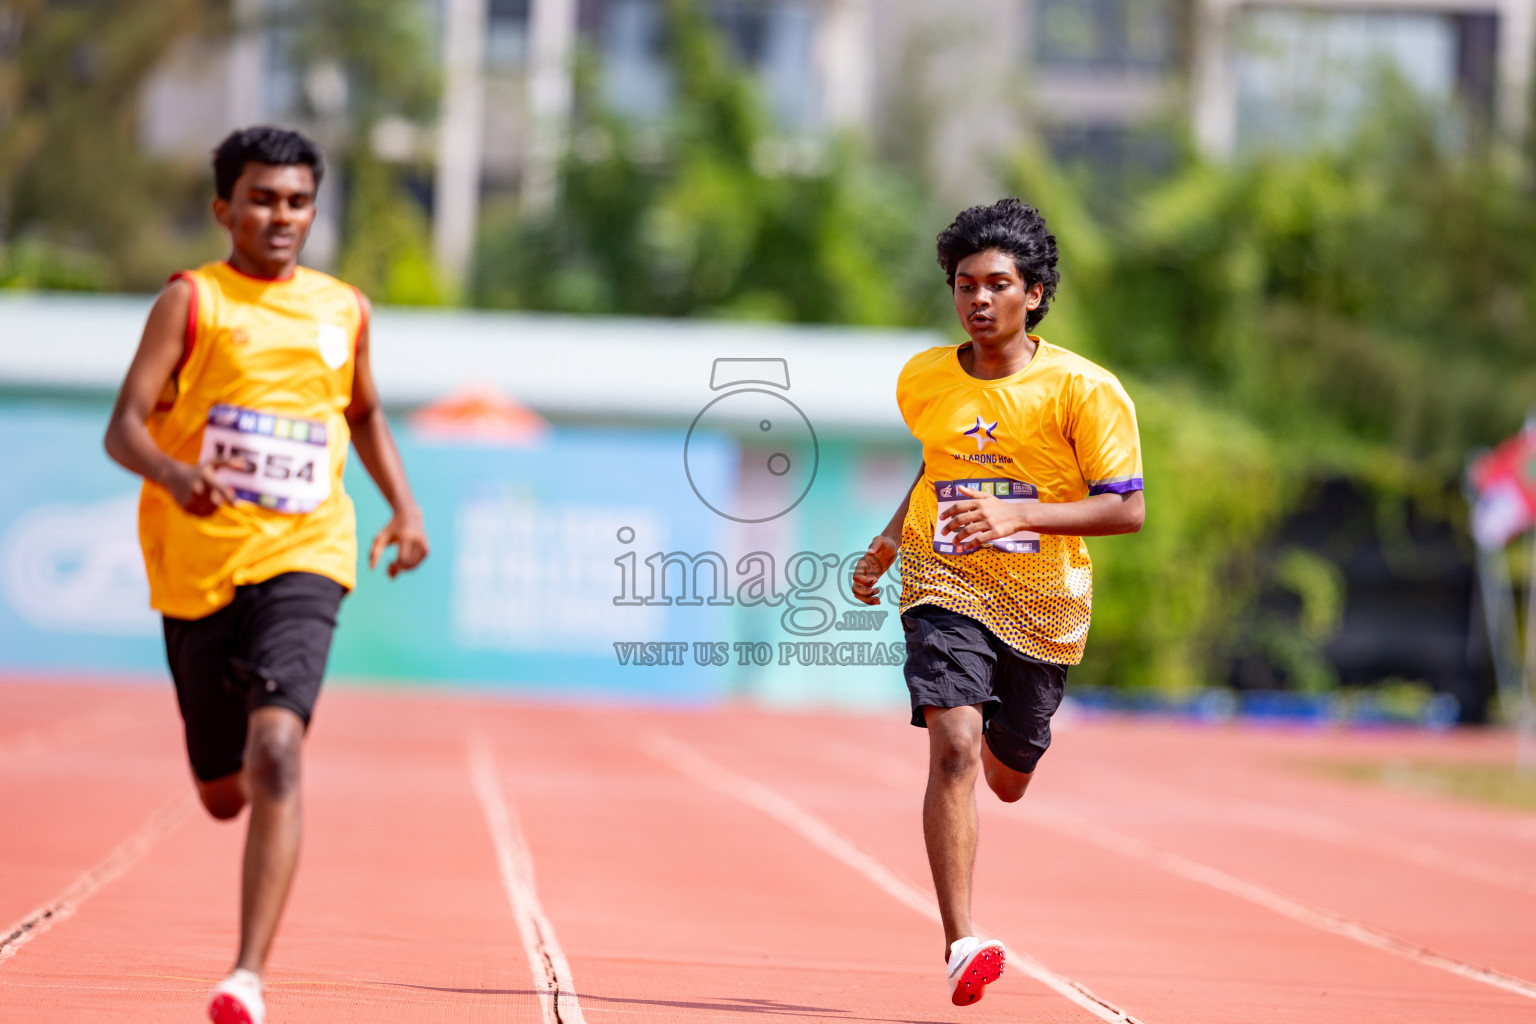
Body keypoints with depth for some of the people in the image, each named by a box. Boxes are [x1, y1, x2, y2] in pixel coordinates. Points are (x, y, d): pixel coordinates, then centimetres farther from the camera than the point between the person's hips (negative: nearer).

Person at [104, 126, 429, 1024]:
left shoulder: (344, 309, 9)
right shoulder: (192, 301, -1)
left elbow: (365, 415, 27)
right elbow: (126, 427, -9)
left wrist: (405, 506, 12)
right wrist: (174, 476, -31)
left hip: (301, 557, 0)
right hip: (197, 565, 0)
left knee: (276, 752, -23)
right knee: (225, 794, 10)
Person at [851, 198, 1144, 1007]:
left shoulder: (1083, 390, -12)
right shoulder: (920, 381, -1)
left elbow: (1128, 509, -16)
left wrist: (1018, 515, -27)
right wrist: (888, 542, 10)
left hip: (1043, 604, 0)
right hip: (944, 585, 0)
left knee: (1007, 780, 16)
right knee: (954, 746, -23)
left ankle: (998, 736, 57)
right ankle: (961, 943, -24)